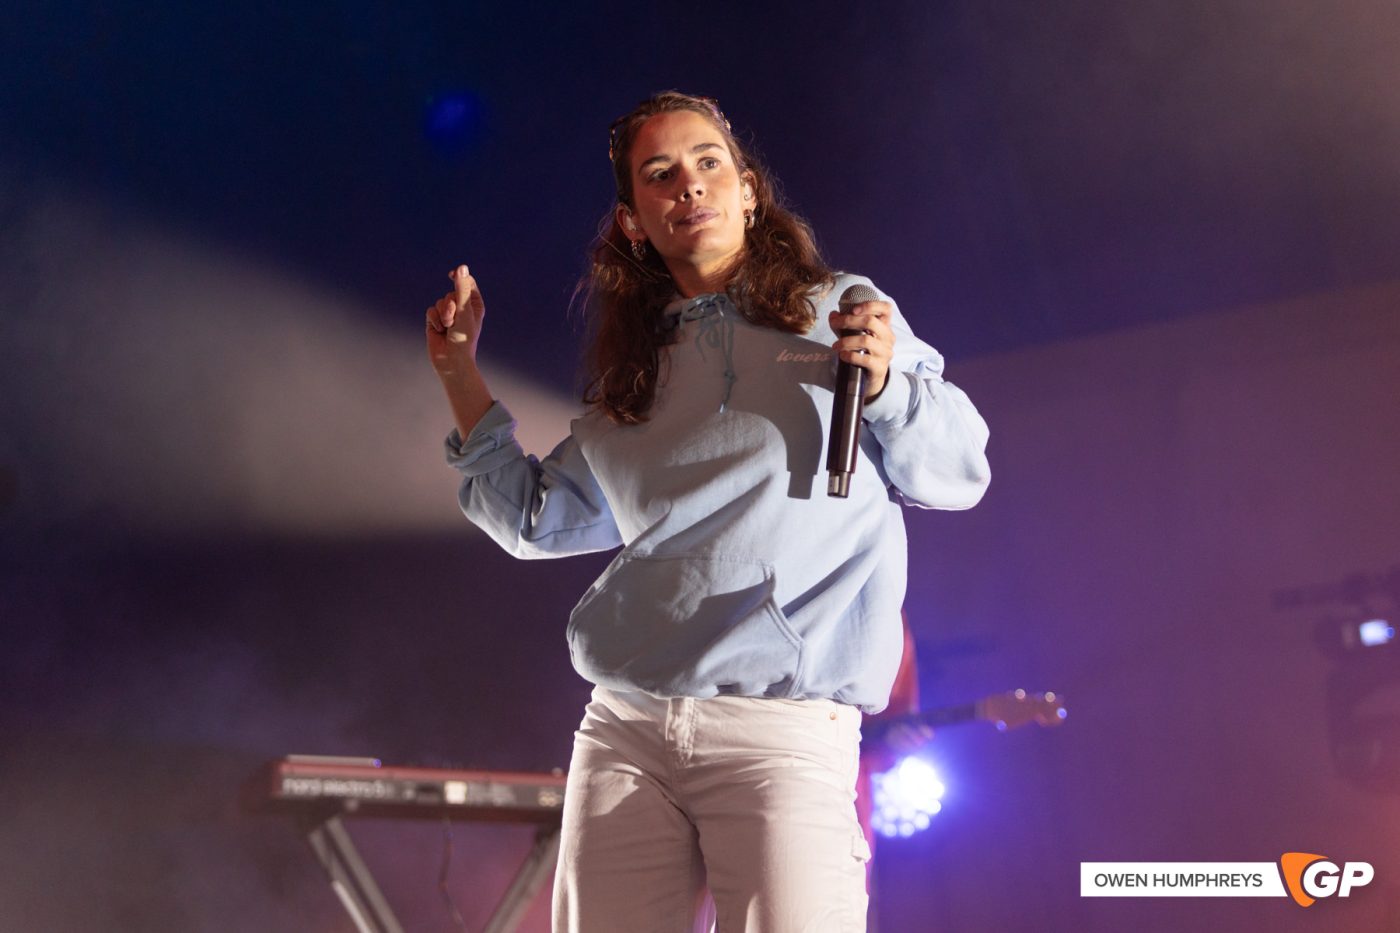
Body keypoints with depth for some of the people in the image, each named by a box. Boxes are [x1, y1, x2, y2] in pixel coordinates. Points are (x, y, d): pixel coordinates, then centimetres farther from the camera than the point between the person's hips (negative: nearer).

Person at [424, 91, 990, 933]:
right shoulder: (636, 370, 18)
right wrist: (460, 374, 18)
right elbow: (539, 521, 19)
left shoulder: (838, 311, 8)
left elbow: (958, 474, 6)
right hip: (623, 731, 4)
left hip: (784, 732, -4)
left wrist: (884, 382, -12)